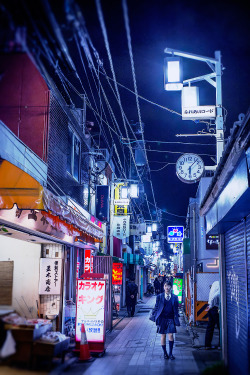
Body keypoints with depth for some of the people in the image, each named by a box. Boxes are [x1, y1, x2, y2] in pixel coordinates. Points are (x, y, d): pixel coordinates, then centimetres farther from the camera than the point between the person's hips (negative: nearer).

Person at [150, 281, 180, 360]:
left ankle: (170, 353, 5)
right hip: (162, 318, 0)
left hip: (171, 319, 0)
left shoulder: (175, 297, 4)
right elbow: (156, 307, 6)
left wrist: (176, 319, 6)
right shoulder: (159, 296, 2)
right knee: (163, 336, 5)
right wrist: (153, 316, 1)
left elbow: (176, 309, 7)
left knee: (170, 335, -7)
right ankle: (165, 353, 18)